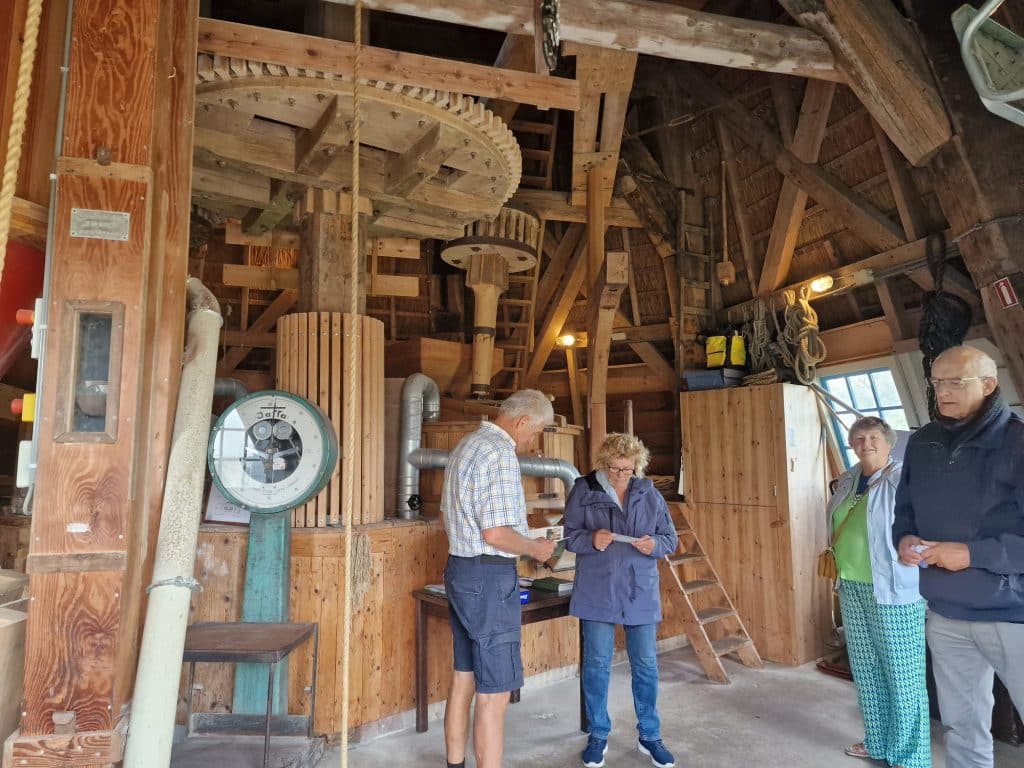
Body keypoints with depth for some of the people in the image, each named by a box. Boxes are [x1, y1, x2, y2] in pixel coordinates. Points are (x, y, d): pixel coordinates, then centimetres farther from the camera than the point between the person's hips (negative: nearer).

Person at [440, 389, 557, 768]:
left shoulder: (466, 444, 13)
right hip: (489, 578, -10)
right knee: (495, 691, -1)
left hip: (460, 569, 10)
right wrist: (535, 548, -7)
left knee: (464, 678, 18)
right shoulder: (499, 452, -18)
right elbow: (495, 533, -24)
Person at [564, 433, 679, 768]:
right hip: (597, 592, -2)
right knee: (597, 663, 7)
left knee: (646, 664, 10)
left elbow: (670, 538, 5)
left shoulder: (648, 493, 3)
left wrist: (654, 544, -17)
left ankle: (649, 736, 28)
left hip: (640, 592, 2)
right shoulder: (583, 490, -4)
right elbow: (570, 536, -3)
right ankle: (598, 736, 25)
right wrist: (592, 539, -23)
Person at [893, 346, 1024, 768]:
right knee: (961, 726, 20)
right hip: (944, 614, 5)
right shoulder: (922, 444, 5)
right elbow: (904, 510, 15)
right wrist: (904, 539, -4)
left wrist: (973, 554, -22)